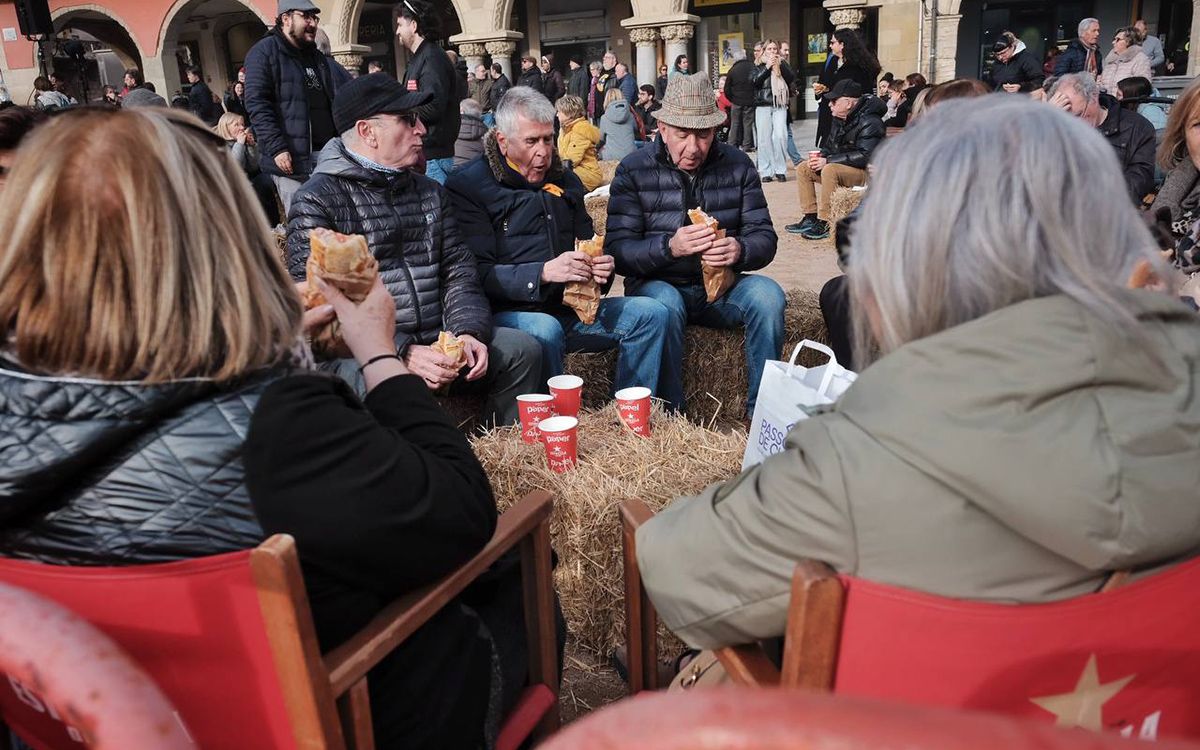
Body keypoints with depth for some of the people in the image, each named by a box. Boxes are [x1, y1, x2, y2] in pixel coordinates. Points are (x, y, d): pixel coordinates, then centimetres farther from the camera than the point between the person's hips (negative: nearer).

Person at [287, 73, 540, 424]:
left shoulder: (430, 192, 16)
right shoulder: (318, 200, -6)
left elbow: (458, 271, 12)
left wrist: (469, 331, -9)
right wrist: (402, 353, -24)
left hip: (435, 343, 6)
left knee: (522, 349, -7)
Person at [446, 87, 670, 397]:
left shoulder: (565, 182, 19)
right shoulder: (468, 188, -3)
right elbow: (478, 274, -13)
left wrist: (600, 267, 3)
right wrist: (543, 273, -25)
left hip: (569, 306, 7)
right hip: (509, 311, -6)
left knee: (651, 313, -7)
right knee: (544, 330, -38)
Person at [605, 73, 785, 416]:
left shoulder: (737, 165, 3)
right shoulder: (633, 171, -5)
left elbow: (764, 237, 0)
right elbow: (618, 250, -13)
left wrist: (740, 250, -25)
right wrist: (669, 247, -32)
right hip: (659, 285, -3)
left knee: (767, 294, -26)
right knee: (665, 304, -36)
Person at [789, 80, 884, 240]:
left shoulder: (870, 123, -21)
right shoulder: (840, 119, 8)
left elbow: (865, 156, -29)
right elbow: (831, 145, 20)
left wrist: (827, 161, -29)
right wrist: (820, 156, -6)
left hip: (867, 172, -10)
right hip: (842, 167, 10)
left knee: (830, 170, -36)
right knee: (803, 169, 3)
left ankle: (824, 223, -31)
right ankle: (810, 218, 1)